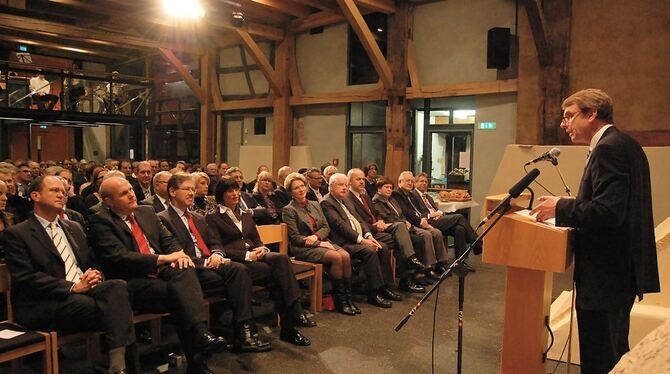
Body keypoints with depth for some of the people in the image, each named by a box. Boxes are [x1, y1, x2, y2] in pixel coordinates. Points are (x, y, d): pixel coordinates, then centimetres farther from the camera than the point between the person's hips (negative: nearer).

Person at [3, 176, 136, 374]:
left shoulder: (74, 228, 24)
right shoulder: (16, 234, 4)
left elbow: (93, 263, 23)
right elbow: (26, 278, -8)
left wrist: (95, 275, -3)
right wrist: (72, 287, -18)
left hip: (84, 291, 5)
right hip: (44, 304, -5)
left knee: (117, 286, -29)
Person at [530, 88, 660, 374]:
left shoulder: (608, 148, -18)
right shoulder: (624, 144, 14)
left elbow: (608, 211, -27)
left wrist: (560, 207, -15)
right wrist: (569, 206, 9)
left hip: (604, 274, -11)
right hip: (622, 269, 11)